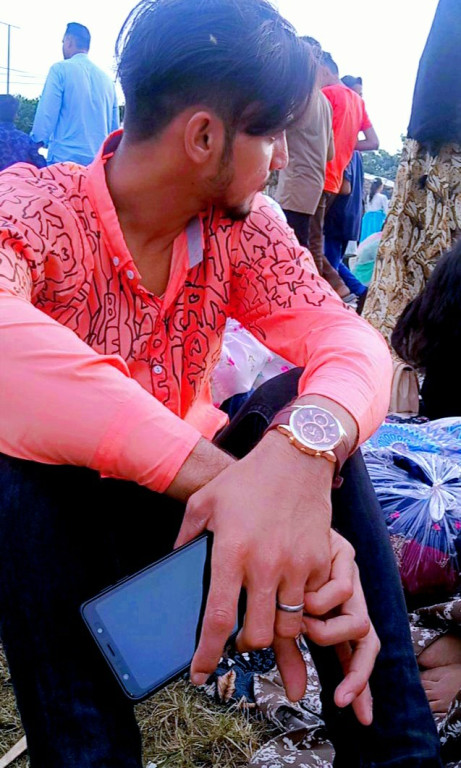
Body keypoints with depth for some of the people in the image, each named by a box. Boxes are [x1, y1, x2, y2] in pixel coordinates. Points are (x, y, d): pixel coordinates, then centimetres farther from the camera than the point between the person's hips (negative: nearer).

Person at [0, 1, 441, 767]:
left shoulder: (243, 228, -5)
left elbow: (351, 340, -22)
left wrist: (302, 448, -46)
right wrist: (216, 471, -52)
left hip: (191, 507, 4)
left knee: (302, 398, -22)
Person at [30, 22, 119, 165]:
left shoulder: (60, 69, -2)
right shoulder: (106, 78, 13)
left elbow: (46, 114, -7)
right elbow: (114, 126, 17)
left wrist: (37, 141, 6)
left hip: (65, 157, -5)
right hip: (99, 160, 5)